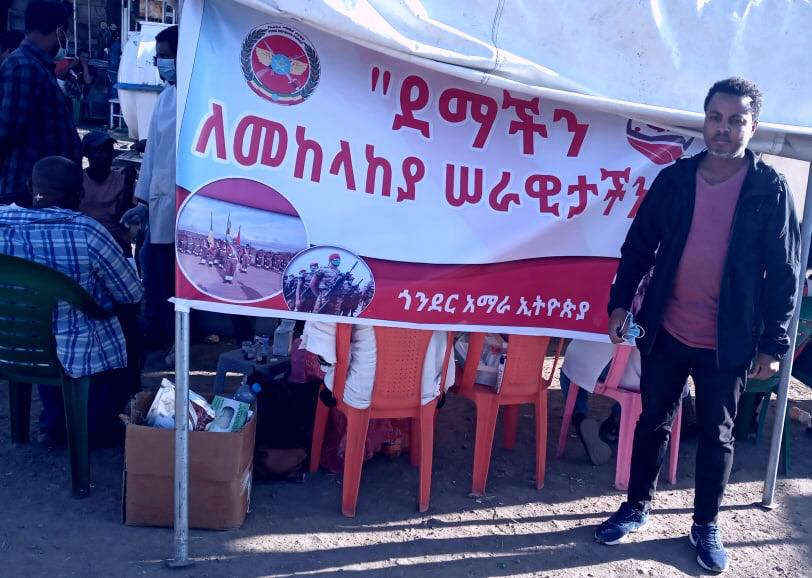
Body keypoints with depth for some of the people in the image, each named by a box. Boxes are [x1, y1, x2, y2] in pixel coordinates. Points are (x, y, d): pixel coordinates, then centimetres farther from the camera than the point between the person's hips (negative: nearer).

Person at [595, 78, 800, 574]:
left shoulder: (771, 189, -6)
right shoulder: (674, 179, 0)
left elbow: (785, 272, -5)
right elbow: (639, 245, 6)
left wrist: (773, 344, -7)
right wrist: (621, 303, 0)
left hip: (728, 343, -2)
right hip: (665, 333, 2)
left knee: (717, 435, 12)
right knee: (654, 423, 15)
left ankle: (707, 525, 30)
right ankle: (638, 506, 33)